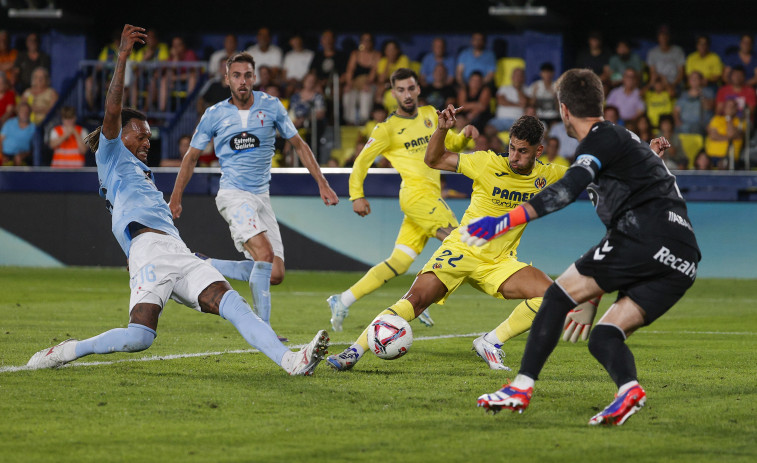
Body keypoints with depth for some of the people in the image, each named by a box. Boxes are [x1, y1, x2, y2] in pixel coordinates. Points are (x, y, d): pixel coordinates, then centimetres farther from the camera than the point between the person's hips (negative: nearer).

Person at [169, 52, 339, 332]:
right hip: (233, 194, -4)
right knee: (264, 253, -26)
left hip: (262, 197, 4)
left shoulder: (271, 106, 5)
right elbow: (191, 157, 11)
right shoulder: (214, 115, 0)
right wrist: (175, 199, 9)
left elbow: (299, 146, 13)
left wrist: (322, 184, 7)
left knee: (275, 274, -4)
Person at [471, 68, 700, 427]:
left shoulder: (602, 139, 0)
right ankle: (628, 387, -25)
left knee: (560, 294, 2)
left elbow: (568, 189, -16)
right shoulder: (626, 139, 30)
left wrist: (507, 220, -21)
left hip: (645, 235, -8)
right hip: (683, 263, 8)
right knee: (603, 337, 7)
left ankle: (522, 387, -4)